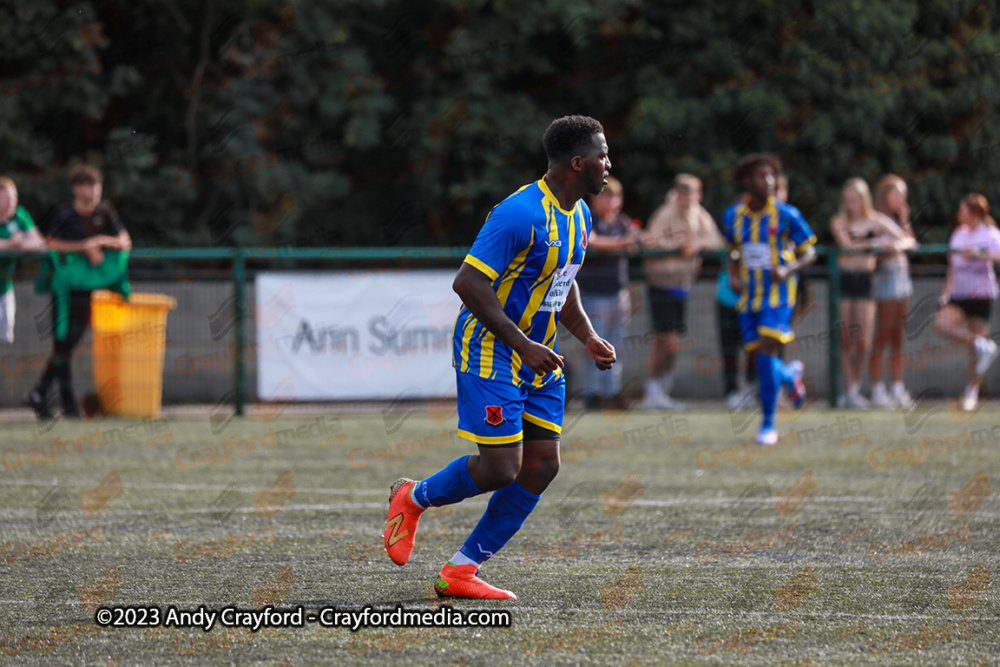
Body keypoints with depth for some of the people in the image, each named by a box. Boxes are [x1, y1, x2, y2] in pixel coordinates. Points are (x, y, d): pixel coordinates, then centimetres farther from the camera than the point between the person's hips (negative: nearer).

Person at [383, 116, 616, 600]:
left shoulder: (579, 216, 8)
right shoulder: (521, 214, -22)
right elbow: (468, 283, -24)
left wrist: (588, 337, 8)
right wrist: (522, 345, -25)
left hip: (537, 354, 9)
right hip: (490, 351, -9)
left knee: (542, 465, 1)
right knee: (501, 467, -12)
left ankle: (461, 570, 8)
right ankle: (413, 498, 17)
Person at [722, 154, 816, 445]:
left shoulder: (786, 215, -6)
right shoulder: (733, 216, 5)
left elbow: (809, 252, 0)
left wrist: (788, 271, -18)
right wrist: (733, 276, 3)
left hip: (778, 293, -4)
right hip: (749, 295, 4)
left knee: (766, 350, -18)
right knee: (760, 356, 1)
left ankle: (768, 425, -10)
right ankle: (790, 375, 39)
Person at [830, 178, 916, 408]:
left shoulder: (877, 221, 6)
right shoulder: (839, 222, 4)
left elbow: (909, 240, 5)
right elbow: (846, 244, -13)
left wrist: (898, 245, -17)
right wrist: (876, 243, -15)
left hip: (865, 280, 1)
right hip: (844, 280, -1)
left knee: (863, 341, -2)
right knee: (846, 340, -5)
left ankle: (855, 387, 11)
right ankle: (850, 390, -3)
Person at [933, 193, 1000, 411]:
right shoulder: (958, 234, 13)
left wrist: (979, 254, -38)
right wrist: (946, 293, 13)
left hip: (981, 296, -5)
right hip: (958, 296, 5)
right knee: (940, 324, -22)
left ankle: (972, 391, 10)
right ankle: (982, 345, -10)